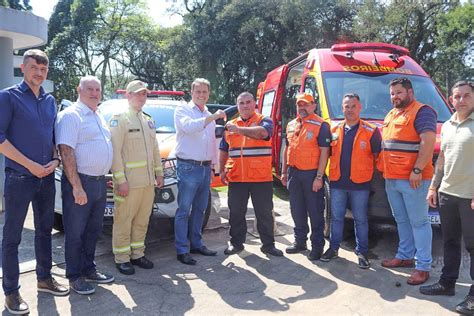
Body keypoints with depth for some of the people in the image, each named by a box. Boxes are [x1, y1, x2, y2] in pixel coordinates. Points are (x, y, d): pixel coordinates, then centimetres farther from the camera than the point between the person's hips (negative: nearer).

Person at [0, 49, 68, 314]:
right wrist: (30, 165, -16)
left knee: (45, 230, 16)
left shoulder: (50, 100, 11)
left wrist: (55, 160, -1)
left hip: (47, 177, 6)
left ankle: (44, 278, 30)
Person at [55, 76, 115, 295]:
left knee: (93, 230, 16)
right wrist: (77, 186, -23)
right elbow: (66, 152, -18)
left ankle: (89, 270, 30)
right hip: (80, 181, -8)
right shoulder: (71, 115, -10)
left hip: (100, 182, 8)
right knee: (75, 233, 3)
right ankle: (75, 277, 15)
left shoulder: (99, 117, 16)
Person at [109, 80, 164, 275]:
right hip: (129, 181, -7)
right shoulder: (119, 119, -5)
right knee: (123, 220, 0)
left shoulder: (148, 120, 18)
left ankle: (137, 254, 24)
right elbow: (115, 151, -12)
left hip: (148, 181, 7)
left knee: (142, 220, 12)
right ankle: (122, 259, 10)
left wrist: (159, 173, 14)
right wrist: (120, 180, -18)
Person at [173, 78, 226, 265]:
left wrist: (213, 165, 18)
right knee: (184, 210, -3)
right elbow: (188, 126, -24)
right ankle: (182, 250, 2)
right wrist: (212, 118, -28)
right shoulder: (183, 110, -2)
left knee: (199, 209, 13)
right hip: (188, 167, -7)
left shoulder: (209, 116, 18)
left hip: (206, 168, 7)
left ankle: (196, 244, 24)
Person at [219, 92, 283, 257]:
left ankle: (268, 244, 18)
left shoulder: (264, 121, 2)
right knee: (236, 213, 11)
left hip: (261, 178, -3)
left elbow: (262, 132, -24)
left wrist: (239, 129, -34)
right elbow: (223, 150, 21)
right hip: (236, 178, 3)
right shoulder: (231, 125, 15)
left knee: (265, 213, 6)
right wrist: (222, 170, 12)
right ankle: (236, 243, 25)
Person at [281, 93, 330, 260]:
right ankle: (300, 241, 28)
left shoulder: (320, 125, -8)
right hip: (294, 173, 6)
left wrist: (319, 177, -18)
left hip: (311, 174, -6)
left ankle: (317, 245, 12)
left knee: (315, 212, 1)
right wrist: (284, 172, 14)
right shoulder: (291, 125, 13)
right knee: (297, 210, 15)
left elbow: (324, 152, -13)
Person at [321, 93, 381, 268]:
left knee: (360, 219, 6)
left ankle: (362, 252, 17)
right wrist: (326, 173, 9)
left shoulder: (371, 131, -2)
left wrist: (370, 171, -1)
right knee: (336, 217, 12)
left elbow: (378, 155, 2)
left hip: (360, 183, -3)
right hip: (337, 182, 3)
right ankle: (333, 248, 24)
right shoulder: (334, 130, 9)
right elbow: (328, 153, 16)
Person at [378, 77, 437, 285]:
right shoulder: (391, 115, 20)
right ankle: (404, 256, 28)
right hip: (391, 179, 9)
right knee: (401, 220, 16)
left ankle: (423, 266, 4)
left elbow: (428, 142, -18)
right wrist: (382, 166, 17)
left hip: (412, 180, -8)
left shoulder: (422, 112, -7)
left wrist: (417, 170, -24)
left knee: (418, 221, -3)